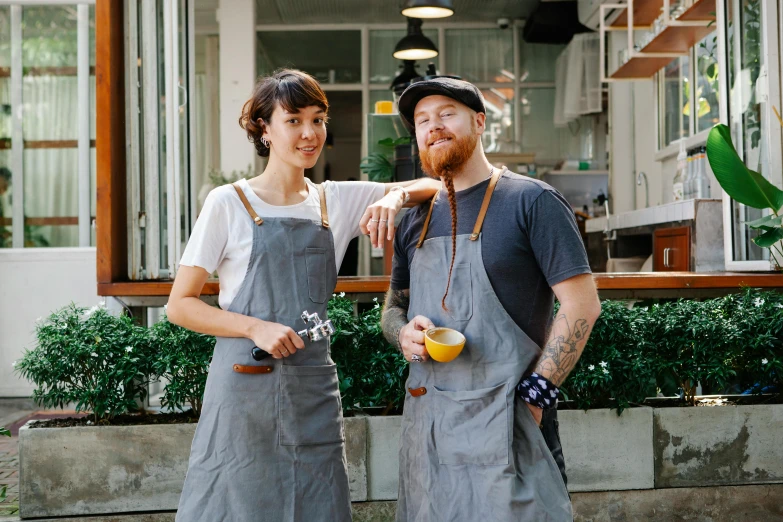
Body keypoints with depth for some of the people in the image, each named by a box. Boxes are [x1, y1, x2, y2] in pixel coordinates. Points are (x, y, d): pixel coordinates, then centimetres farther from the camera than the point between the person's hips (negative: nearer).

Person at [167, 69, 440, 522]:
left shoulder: (338, 202, 9)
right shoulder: (228, 203, -2)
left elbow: (434, 186, 8)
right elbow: (180, 305, -2)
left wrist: (395, 196, -13)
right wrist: (256, 327, -15)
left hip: (315, 393, 4)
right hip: (244, 389, -3)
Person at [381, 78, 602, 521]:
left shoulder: (530, 201, -5)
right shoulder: (416, 219, 12)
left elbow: (582, 305, -10)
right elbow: (393, 308, 20)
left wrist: (534, 395, -15)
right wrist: (405, 334, -3)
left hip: (505, 420, -5)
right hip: (426, 419, 6)